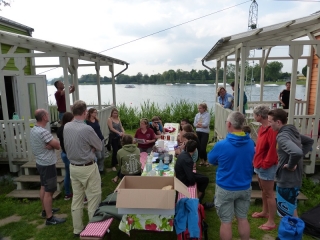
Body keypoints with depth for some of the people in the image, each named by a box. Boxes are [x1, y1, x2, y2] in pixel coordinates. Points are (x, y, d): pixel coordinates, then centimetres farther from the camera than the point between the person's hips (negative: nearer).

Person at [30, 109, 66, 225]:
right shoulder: (43, 132, -26)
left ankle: (45, 210, 37)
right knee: (49, 191, -2)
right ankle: (50, 218, 7)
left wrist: (50, 145, -16)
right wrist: (52, 145, -5)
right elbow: (58, 145, -21)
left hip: (40, 162, 10)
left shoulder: (33, 129, 4)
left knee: (44, 187, 21)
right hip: (48, 164, -10)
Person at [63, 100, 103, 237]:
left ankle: (77, 230, 28)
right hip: (88, 168, -7)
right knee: (93, 199, 6)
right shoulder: (87, 129, -23)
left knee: (76, 198, 16)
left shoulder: (66, 127, -1)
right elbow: (99, 147, -9)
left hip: (73, 167, 7)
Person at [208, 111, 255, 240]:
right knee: (243, 219, 20)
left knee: (226, 222, 10)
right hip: (245, 188, 4)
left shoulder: (221, 145, -22)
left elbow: (211, 160, -3)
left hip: (225, 189, -4)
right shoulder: (250, 143, -8)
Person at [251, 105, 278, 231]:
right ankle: (265, 212, 40)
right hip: (259, 165, 10)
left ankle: (271, 222, 14)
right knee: (263, 190, 23)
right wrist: (257, 161, 10)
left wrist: (265, 164, -16)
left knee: (269, 194, 2)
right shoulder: (262, 128, 7)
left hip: (266, 167, -10)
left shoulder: (271, 130, -24)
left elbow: (273, 150, -24)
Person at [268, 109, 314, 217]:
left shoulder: (282, 136, -24)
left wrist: (290, 165, -23)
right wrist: (301, 156, 13)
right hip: (294, 178, 9)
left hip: (287, 180, -9)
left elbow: (297, 152, -41)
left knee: (289, 214, 7)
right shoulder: (292, 131, 5)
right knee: (290, 210, 25)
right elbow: (309, 141, 22)